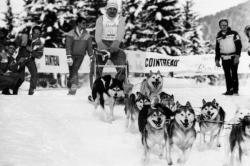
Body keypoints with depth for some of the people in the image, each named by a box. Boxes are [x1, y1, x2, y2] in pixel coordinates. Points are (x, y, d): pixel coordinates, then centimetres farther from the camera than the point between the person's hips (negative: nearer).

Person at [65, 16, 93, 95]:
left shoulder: (87, 35, 1)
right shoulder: (71, 34, -9)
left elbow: (89, 46, 6)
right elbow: (68, 46, -12)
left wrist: (91, 57, 5)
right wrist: (69, 57, -20)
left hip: (80, 56, 1)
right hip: (72, 55, -1)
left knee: (74, 71, -10)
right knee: (71, 71, 4)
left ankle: (73, 88, -10)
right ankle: (71, 88, 12)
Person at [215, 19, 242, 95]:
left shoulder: (234, 34, -2)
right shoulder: (219, 37, 13)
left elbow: (239, 45, -5)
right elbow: (217, 49, 20)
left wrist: (237, 56, -15)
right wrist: (217, 59, 15)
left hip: (233, 58, -4)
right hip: (224, 59, 4)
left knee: (234, 74, -6)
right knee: (227, 75, 3)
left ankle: (235, 90, -3)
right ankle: (229, 90, 7)